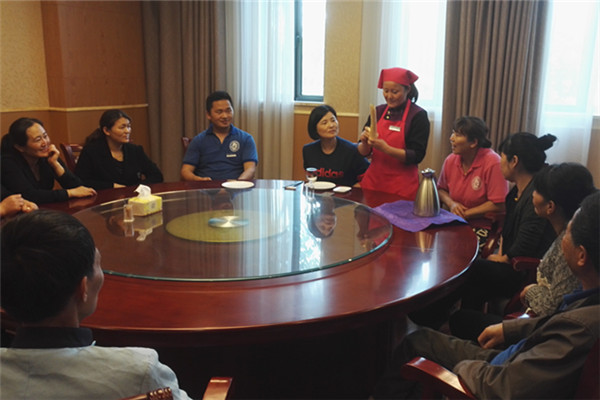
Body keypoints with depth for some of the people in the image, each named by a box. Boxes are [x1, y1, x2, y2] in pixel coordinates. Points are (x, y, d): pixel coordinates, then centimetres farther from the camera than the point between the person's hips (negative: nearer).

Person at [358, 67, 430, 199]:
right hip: (374, 180, 4)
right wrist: (364, 143, -14)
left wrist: (386, 148, -23)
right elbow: (363, 152, 7)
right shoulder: (378, 111, 7)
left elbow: (417, 156, -12)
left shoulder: (418, 115, -6)